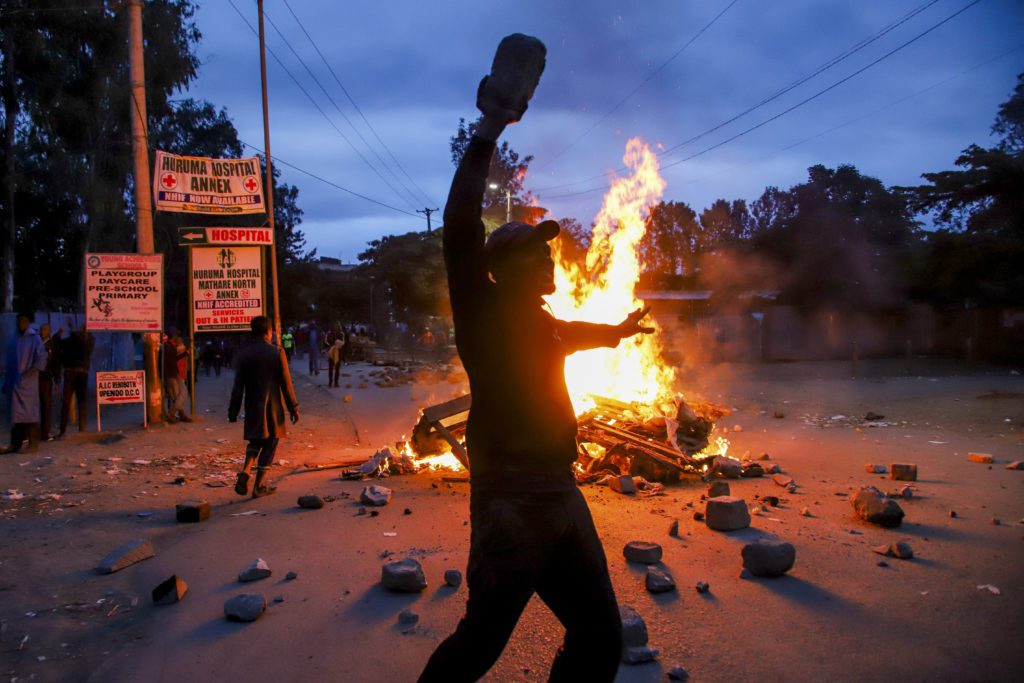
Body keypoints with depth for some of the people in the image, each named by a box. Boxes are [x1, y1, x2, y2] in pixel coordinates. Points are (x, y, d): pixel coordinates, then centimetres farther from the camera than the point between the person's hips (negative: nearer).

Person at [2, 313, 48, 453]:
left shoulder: (34, 338, -2)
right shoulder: (15, 340, 15)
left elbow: (42, 357, -9)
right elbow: (10, 362, 17)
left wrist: (32, 371, -19)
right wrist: (6, 382, 13)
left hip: (27, 382, -6)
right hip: (14, 382, 6)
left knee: (29, 413, -5)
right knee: (15, 414, 7)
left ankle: (33, 444, -2)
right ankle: (15, 444, 12)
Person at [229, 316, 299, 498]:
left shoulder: (243, 354, -1)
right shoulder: (277, 353, -9)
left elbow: (238, 386, 0)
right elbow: (286, 384, -7)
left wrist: (233, 411, 7)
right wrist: (293, 408, 0)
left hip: (253, 408, 3)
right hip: (273, 407, -3)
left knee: (255, 442, 20)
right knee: (269, 444, 8)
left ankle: (244, 473, -3)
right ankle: (259, 486, 10)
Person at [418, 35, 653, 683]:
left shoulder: (542, 325, 15)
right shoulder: (483, 309, -7)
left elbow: (571, 334, 39)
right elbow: (461, 229, -24)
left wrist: (619, 330, 56)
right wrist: (488, 132, -24)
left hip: (562, 496, 8)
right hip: (510, 502, -8)